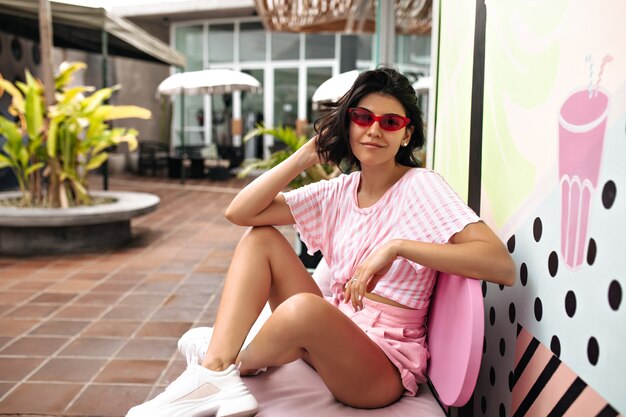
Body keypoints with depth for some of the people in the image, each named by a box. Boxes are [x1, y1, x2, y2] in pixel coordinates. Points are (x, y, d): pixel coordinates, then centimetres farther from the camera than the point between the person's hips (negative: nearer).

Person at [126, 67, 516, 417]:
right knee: (260, 238, -5)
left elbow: (502, 264, -25)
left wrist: (397, 247, -32)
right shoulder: (340, 191, 5)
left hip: (384, 364, -6)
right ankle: (216, 377, -17)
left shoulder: (421, 186, -11)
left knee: (304, 306, -36)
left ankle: (238, 362, -4)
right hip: (332, 337, 6)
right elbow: (239, 212, -1)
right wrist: (309, 153, -4)